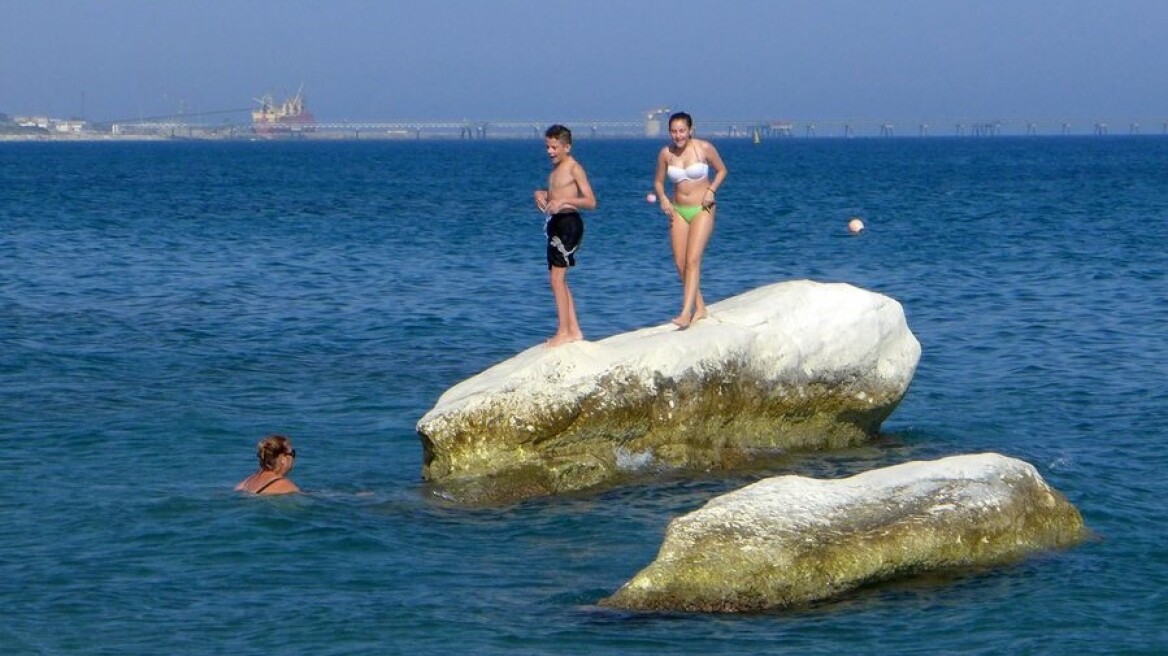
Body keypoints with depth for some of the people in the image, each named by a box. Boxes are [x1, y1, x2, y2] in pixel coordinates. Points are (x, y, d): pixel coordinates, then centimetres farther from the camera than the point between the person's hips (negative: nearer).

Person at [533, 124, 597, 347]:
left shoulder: (574, 168, -11)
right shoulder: (556, 169, 15)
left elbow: (591, 202, -17)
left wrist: (564, 200, -28)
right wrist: (541, 194, 8)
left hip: (568, 223, -10)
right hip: (556, 224, 10)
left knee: (556, 277, -11)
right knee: (558, 279, 13)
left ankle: (564, 332, -10)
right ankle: (574, 330, 19)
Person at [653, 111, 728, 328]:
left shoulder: (705, 148, -9)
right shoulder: (666, 153, -1)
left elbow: (721, 170, 6)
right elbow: (658, 181, 12)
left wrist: (711, 190, -10)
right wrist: (663, 199, -8)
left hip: (702, 211, -4)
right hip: (678, 211, 4)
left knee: (693, 260, -15)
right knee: (680, 263, 3)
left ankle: (686, 313, -21)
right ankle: (699, 307, 19)